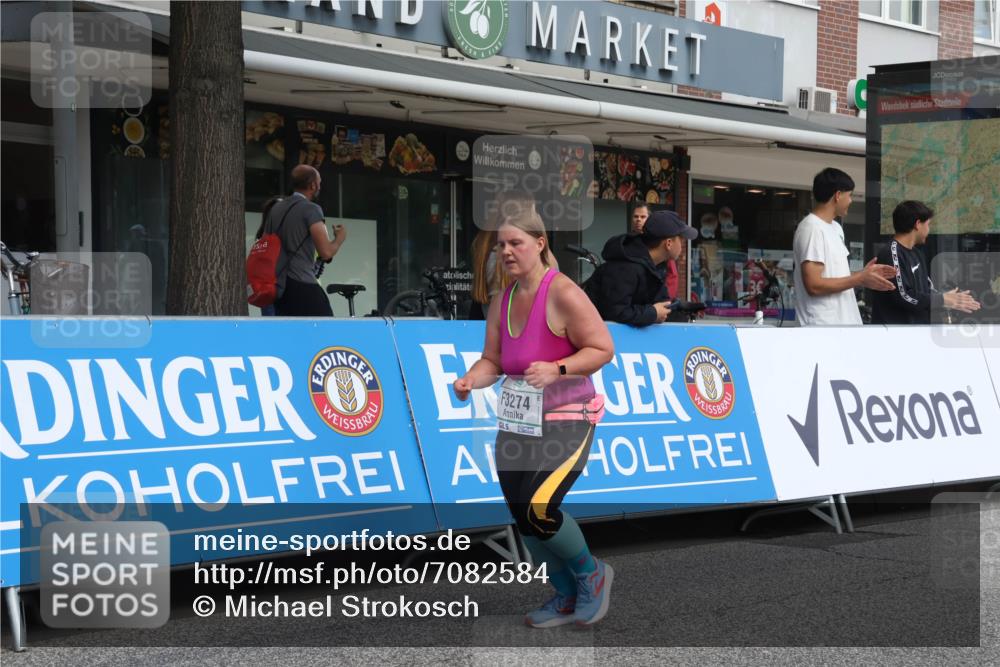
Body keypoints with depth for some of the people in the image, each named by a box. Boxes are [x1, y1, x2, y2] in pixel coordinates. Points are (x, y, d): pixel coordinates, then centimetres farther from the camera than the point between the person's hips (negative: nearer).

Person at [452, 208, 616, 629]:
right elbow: (492, 360, 8)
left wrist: (555, 370, -27)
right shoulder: (502, 302, 7)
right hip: (517, 423, 8)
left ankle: (591, 574, 8)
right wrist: (470, 380, -13)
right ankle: (568, 597, 29)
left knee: (538, 509, -20)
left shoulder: (562, 293, -15)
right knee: (523, 516, 8)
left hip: (565, 420, -8)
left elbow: (603, 349, -15)